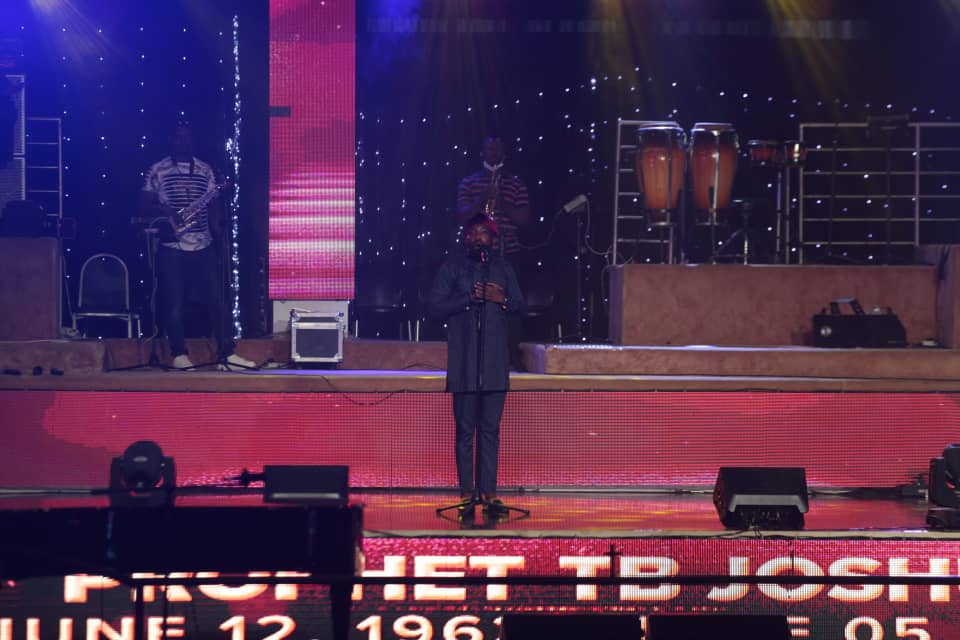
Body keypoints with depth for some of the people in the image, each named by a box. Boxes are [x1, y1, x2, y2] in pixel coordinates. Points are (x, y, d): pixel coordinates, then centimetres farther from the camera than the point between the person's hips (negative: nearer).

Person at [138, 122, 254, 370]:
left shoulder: (205, 170, 13)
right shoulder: (157, 170, 4)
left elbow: (214, 206, 13)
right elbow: (144, 206, 2)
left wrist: (219, 230, -3)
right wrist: (165, 212, -16)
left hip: (204, 247, 3)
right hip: (171, 248, -3)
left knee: (217, 300, -2)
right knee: (174, 304, -2)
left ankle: (227, 354, 0)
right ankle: (179, 355, 8)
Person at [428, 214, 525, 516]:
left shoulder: (503, 267, 14)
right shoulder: (452, 266, 3)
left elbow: (519, 304, 15)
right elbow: (435, 306, -4)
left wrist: (502, 299, -7)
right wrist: (468, 299, -16)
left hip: (495, 360, 3)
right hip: (463, 361, -3)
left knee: (490, 429, 2)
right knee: (465, 429, -1)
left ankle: (489, 492, 5)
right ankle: (466, 492, 4)